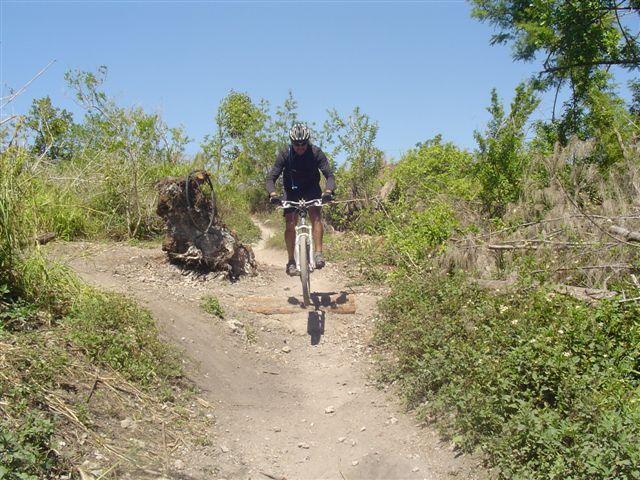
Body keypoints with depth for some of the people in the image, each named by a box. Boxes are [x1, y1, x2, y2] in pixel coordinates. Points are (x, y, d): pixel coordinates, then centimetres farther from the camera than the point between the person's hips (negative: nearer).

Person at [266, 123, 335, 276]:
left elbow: (329, 175, -27)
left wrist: (328, 191, -48)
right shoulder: (285, 154, -23)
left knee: (316, 214, -26)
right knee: (290, 224, -12)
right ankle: (291, 261, -1)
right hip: (292, 189, 0)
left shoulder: (316, 153, -23)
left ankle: (319, 253, -25)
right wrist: (273, 194, -45)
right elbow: (271, 178, -25)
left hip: (312, 188, 0)